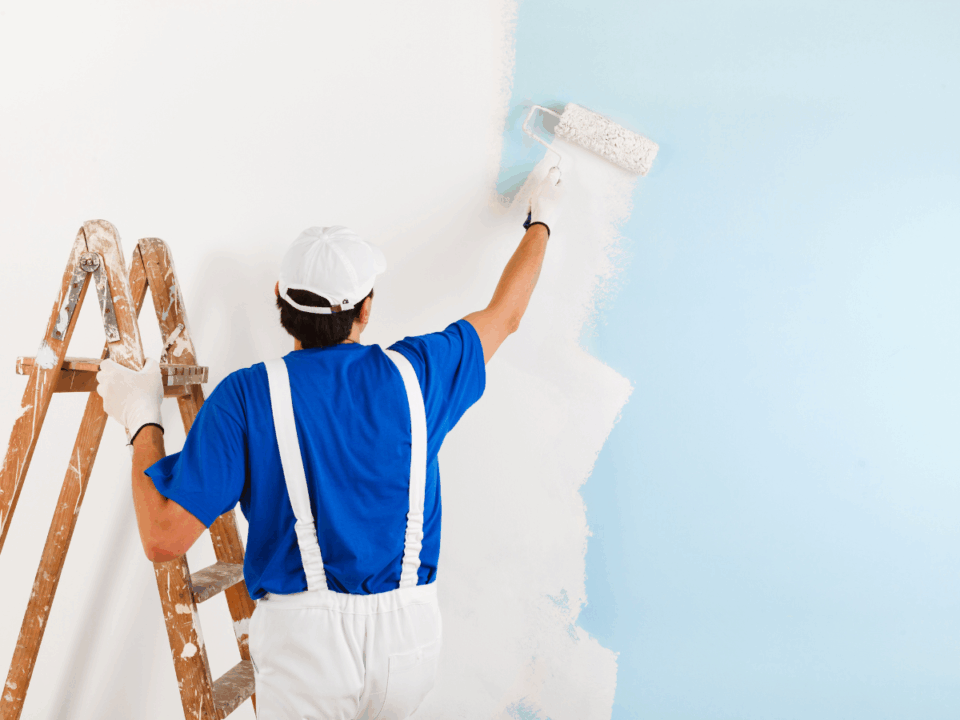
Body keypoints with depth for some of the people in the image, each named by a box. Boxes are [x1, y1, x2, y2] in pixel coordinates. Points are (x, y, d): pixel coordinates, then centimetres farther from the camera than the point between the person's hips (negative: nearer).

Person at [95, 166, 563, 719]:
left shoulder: (247, 395, -10)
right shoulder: (415, 372, -2)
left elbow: (164, 538, -11)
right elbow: (506, 313, 17)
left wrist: (143, 420, 2)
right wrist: (541, 220, 33)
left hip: (304, 638, -2)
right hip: (409, 632, 3)